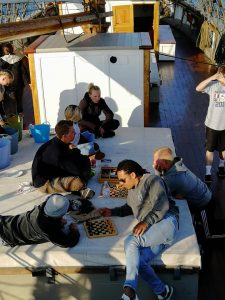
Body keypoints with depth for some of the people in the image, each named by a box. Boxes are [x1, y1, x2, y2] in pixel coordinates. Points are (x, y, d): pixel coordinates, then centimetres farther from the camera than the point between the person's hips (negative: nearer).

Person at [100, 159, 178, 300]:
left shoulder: (152, 180, 0)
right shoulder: (132, 190, 27)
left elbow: (162, 206, -11)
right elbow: (129, 208, 43)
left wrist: (146, 222, -20)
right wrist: (112, 212, 28)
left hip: (166, 223, -8)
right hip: (151, 231, 8)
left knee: (131, 241, -26)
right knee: (138, 261, -17)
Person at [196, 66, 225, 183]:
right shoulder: (213, 85, -11)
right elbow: (198, 88, -23)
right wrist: (211, 78, -28)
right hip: (212, 124, -2)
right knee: (210, 149, 8)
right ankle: (208, 173, 18)